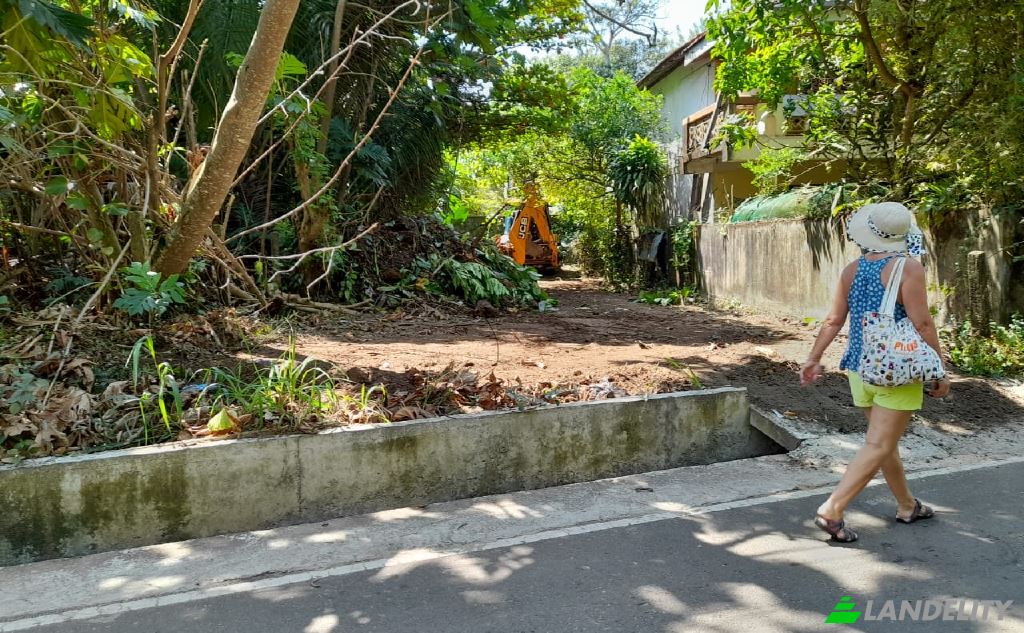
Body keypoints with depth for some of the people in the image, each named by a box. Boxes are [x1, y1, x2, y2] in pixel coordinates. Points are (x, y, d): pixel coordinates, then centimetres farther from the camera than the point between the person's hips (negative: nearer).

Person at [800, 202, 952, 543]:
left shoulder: (851, 270, 4)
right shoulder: (908, 267, -12)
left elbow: (833, 320, 6)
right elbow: (922, 324, -14)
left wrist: (813, 359, 14)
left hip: (859, 368, 6)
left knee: (886, 441, 19)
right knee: (878, 446, -3)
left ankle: (907, 506, 35)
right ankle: (831, 511, -9)